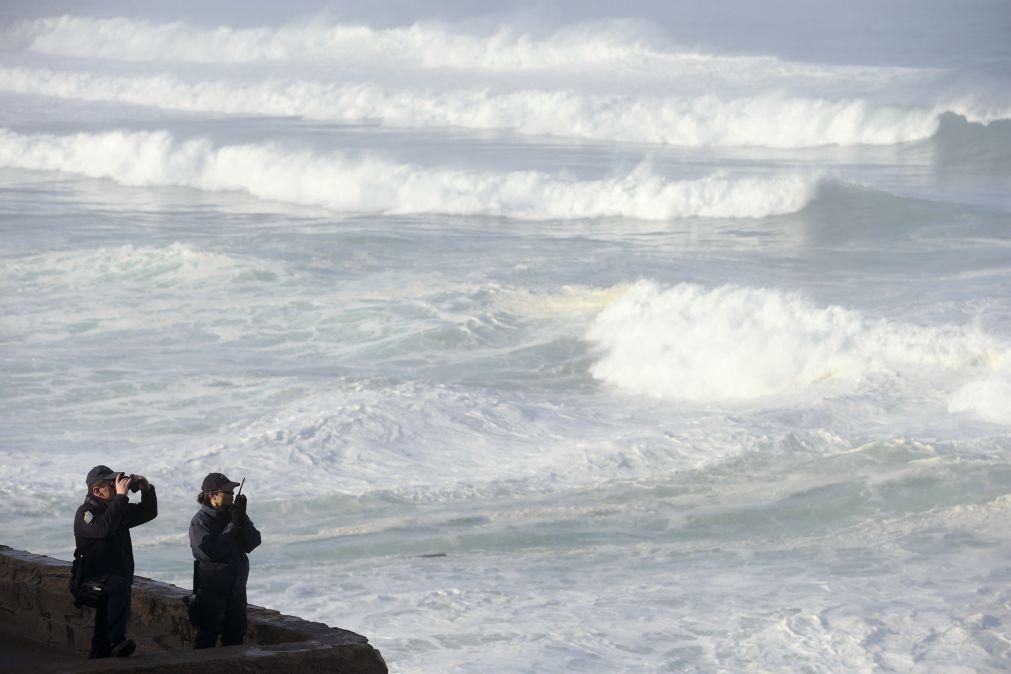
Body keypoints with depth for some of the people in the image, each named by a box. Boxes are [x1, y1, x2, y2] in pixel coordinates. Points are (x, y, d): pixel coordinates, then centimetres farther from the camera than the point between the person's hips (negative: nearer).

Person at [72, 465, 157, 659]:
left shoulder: (119, 508, 13)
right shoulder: (85, 513, -11)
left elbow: (148, 513, 20)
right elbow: (104, 528, -31)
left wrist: (147, 490, 1)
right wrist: (120, 496, -29)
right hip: (92, 582, -8)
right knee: (119, 585, -37)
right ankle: (117, 642, -46)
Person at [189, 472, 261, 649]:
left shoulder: (233, 514, 6)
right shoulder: (200, 521, -12)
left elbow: (252, 542, 0)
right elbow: (213, 551, -24)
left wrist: (243, 519, -14)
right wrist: (233, 525, -19)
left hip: (236, 587, 7)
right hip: (212, 589, -7)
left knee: (235, 634, 13)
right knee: (207, 636, -3)